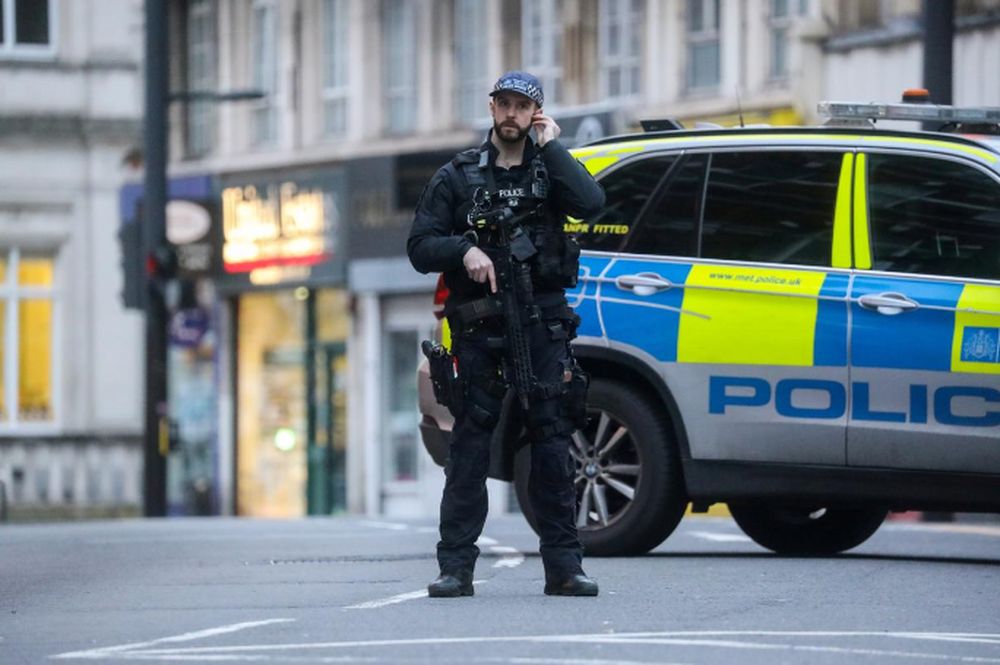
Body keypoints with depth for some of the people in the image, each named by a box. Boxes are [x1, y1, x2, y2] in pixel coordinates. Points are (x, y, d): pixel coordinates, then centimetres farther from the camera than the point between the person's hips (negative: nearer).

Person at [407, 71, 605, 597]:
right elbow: (419, 247, 7)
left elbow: (591, 203, -10)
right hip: (479, 328, 0)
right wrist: (464, 249, -11)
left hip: (542, 325, 0)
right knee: (469, 446, -3)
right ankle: (456, 567, -3)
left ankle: (563, 567, 2)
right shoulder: (458, 176, 10)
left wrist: (550, 146, -5)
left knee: (553, 441, -1)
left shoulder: (549, 170, 11)